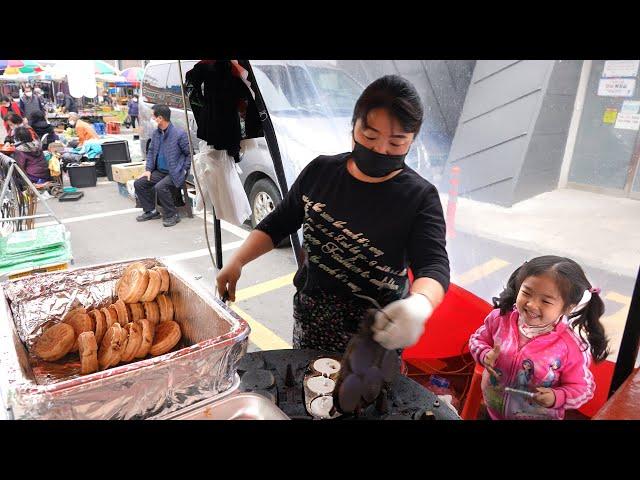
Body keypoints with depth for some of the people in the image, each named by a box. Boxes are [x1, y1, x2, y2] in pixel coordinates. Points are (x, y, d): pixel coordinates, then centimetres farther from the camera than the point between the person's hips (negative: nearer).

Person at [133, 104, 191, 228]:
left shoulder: (179, 134, -15)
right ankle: (150, 211, 13)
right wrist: (149, 169, 4)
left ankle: (172, 215, -10)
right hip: (159, 171, 8)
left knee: (160, 187, -30)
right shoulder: (156, 132, 6)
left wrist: (184, 171, -13)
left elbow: (190, 153, -10)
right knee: (139, 183, -2)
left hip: (175, 172, -7)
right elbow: (151, 151, 15)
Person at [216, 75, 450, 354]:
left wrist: (419, 304, -45)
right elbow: (277, 224, 6)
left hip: (378, 330, -3)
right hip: (309, 316, 4)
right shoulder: (320, 172, -3)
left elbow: (434, 265, -24)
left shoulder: (420, 198, -14)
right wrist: (237, 262, -5)